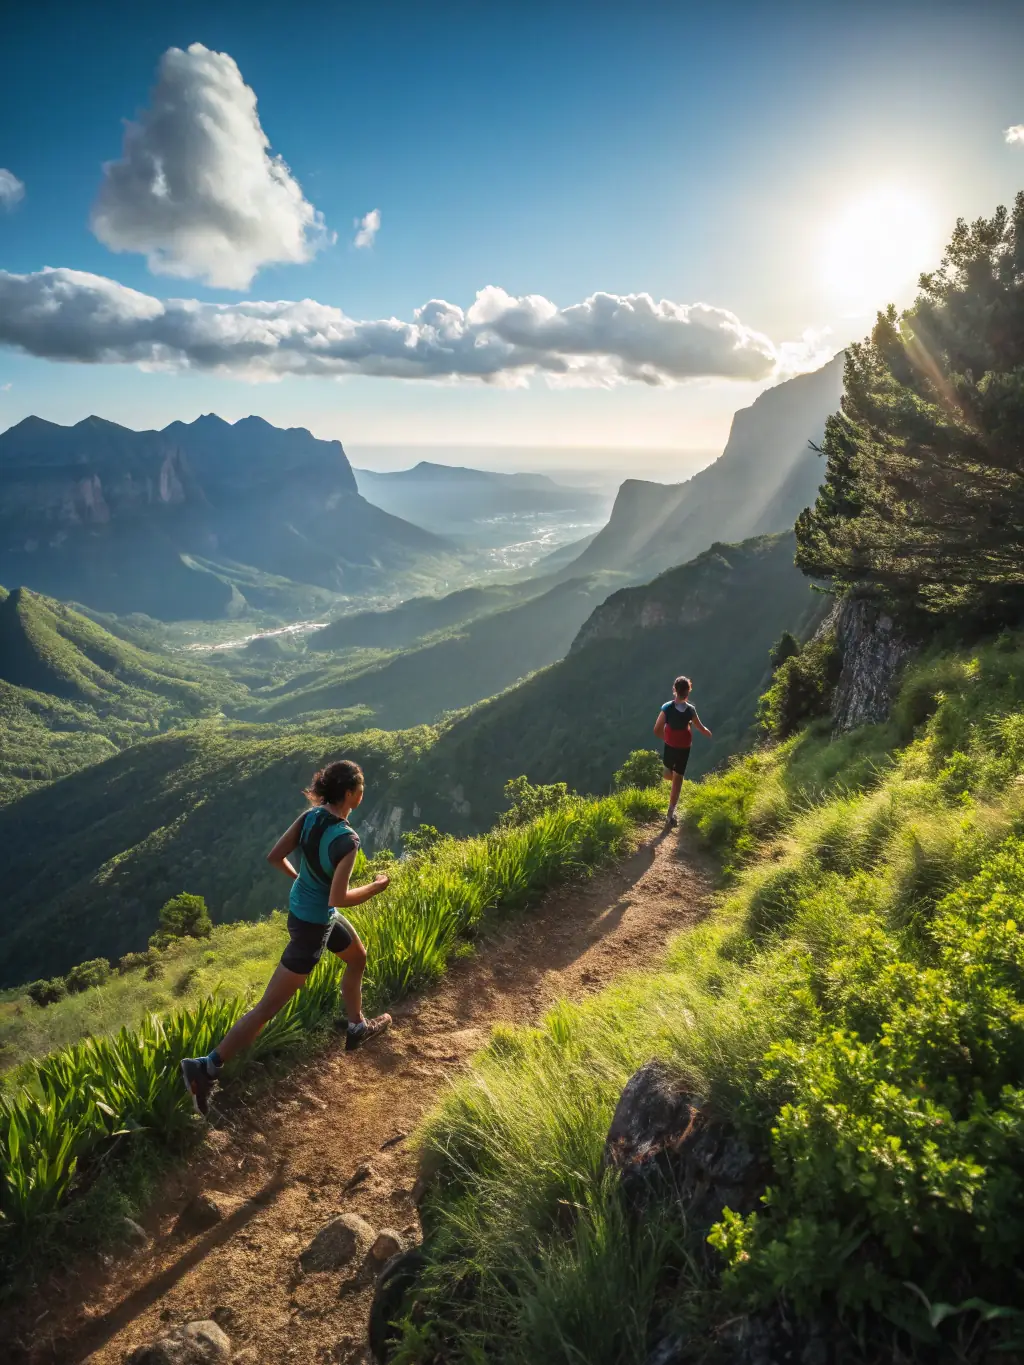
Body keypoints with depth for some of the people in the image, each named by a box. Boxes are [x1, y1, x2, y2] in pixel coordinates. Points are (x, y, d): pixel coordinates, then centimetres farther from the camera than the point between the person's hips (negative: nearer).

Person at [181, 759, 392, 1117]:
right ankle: (206, 1068, 10)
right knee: (269, 1007, 3)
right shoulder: (347, 838, -31)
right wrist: (376, 887, -16)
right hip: (313, 924, -9)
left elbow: (274, 856, -6)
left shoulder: (311, 815, -10)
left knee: (358, 957, 30)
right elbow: (338, 898, -32)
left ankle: (357, 1029, 46)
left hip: (303, 907, 9)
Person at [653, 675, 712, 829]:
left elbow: (657, 730, -17)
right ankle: (671, 814, 5)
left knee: (669, 774, 27)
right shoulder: (690, 710, -17)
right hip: (684, 748, 0)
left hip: (669, 746, 0)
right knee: (678, 779, 7)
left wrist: (666, 738, 4)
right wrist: (710, 734, 20)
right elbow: (701, 728, -3)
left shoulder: (667, 707, -18)